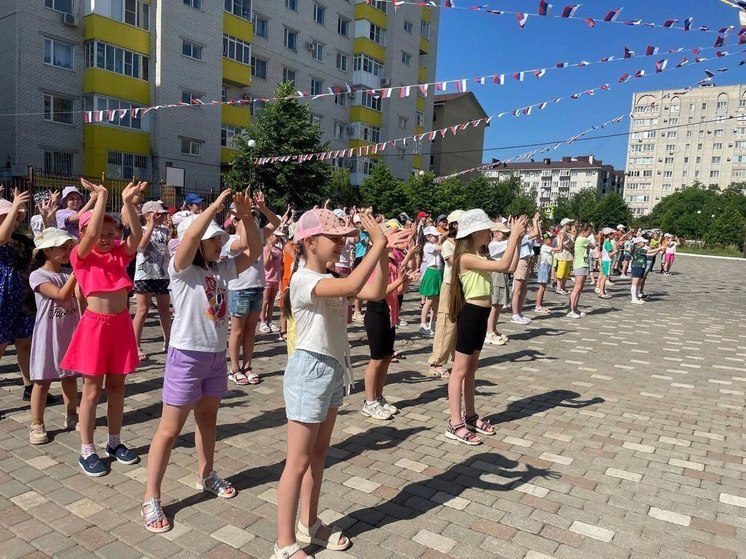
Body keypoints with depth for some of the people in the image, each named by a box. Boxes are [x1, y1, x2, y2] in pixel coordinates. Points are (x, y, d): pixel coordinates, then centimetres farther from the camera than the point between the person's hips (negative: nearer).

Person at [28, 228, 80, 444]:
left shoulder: (69, 274, 5)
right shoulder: (37, 276, -11)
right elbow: (61, 295, -24)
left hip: (70, 332, 5)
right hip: (49, 334, -5)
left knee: (70, 377, 14)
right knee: (43, 380, 3)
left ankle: (71, 416, 29)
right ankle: (37, 425, 15)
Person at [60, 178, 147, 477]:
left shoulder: (121, 253, 6)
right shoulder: (82, 256, -4)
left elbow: (137, 235, -13)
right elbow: (92, 234, -24)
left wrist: (128, 202, -22)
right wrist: (101, 196, -22)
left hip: (121, 323, 4)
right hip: (95, 324, -4)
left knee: (117, 386, 14)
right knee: (92, 390, 5)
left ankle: (115, 441, 29)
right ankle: (86, 451, 18)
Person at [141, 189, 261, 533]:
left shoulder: (222, 269, 4)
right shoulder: (181, 269, -13)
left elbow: (254, 251, 1)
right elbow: (191, 235, -31)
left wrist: (245, 216, -10)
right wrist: (216, 204, -27)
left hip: (216, 355, 6)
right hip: (187, 356, -6)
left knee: (208, 418, 21)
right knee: (170, 429, 2)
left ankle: (206, 476, 40)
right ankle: (151, 499, 15)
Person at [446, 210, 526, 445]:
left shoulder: (479, 256, 12)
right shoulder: (466, 258, -19)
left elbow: (510, 267, 11)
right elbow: (502, 266, -27)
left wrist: (517, 239, 5)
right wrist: (514, 235, -20)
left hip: (481, 314, 10)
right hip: (471, 313, -10)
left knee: (471, 367, 16)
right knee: (460, 369, -3)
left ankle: (470, 416, 27)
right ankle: (455, 424, 3)